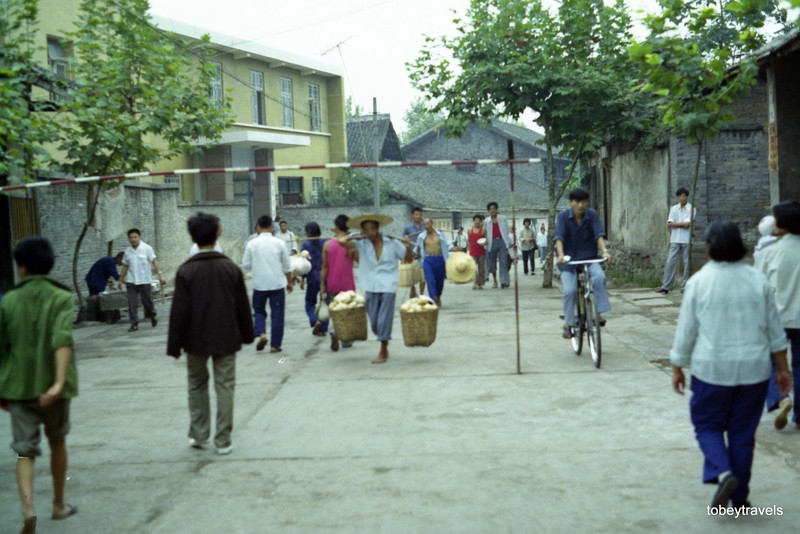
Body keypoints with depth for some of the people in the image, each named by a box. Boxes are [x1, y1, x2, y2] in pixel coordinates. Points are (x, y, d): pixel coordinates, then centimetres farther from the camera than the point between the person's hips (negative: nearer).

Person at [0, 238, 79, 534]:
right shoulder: (61, 298, -6)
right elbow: (63, 340, -22)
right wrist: (59, 381, -29)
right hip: (51, 385, -1)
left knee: (25, 450, 4)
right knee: (57, 442, 19)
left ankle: (27, 508, -17)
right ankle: (58, 504, 30)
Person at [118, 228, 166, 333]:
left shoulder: (147, 248, -4)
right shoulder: (128, 251, 9)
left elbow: (154, 261, -9)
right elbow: (125, 266, 17)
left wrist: (160, 274, -19)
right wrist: (120, 280, 19)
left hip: (144, 280, -3)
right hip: (131, 281, 4)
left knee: (147, 301, 5)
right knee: (132, 303, -3)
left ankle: (153, 316, 32)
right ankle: (134, 324, 3)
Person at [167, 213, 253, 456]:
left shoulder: (185, 271, -10)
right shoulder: (231, 268, -4)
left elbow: (179, 311, -9)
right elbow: (242, 306, 2)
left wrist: (174, 344, -1)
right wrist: (247, 334, 14)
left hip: (196, 339, 0)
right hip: (226, 338, 0)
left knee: (197, 384, 17)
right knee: (224, 386, 6)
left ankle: (198, 435, 22)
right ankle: (223, 440, 8)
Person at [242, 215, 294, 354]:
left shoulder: (252, 244, -4)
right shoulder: (279, 243, -4)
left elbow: (246, 264, 1)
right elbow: (287, 266, 2)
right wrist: (289, 282, 15)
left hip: (259, 284, 1)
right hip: (277, 284, 0)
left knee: (259, 311, 18)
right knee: (277, 314, 7)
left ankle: (261, 334, -5)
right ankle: (275, 345, 8)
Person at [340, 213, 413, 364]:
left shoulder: (392, 243, -1)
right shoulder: (361, 243, 0)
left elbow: (408, 259, 8)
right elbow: (342, 241, -11)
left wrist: (408, 246, -10)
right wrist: (359, 237, -5)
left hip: (388, 287, -2)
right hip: (370, 287, 2)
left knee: (384, 320, -2)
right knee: (374, 322, 8)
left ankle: (383, 352, 11)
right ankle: (384, 343, 33)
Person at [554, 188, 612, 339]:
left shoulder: (592, 215, -4)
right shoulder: (563, 216, -8)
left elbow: (599, 234, -15)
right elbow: (558, 236, -20)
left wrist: (604, 251, -33)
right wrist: (560, 254, -38)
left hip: (589, 258, 1)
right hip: (569, 260, -1)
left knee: (599, 277, -29)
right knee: (569, 290, -18)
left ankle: (598, 312, -15)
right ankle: (568, 323, 1)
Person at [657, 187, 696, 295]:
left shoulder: (691, 209, -2)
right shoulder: (674, 208, 9)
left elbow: (687, 224, -13)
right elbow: (669, 224, 2)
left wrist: (675, 224, -4)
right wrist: (682, 224, -4)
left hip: (686, 241, -3)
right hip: (675, 240, 3)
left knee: (687, 263, 2)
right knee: (670, 262, 0)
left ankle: (684, 286, 9)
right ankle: (666, 286, 0)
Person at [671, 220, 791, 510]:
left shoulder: (699, 281, -8)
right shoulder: (758, 280, 0)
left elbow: (686, 331, -4)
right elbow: (775, 330, 6)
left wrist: (677, 368, 7)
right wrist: (782, 368, 15)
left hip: (712, 369, -3)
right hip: (753, 370, 3)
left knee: (707, 424, 14)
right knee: (743, 432, 12)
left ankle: (723, 472, -10)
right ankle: (739, 497, 20)